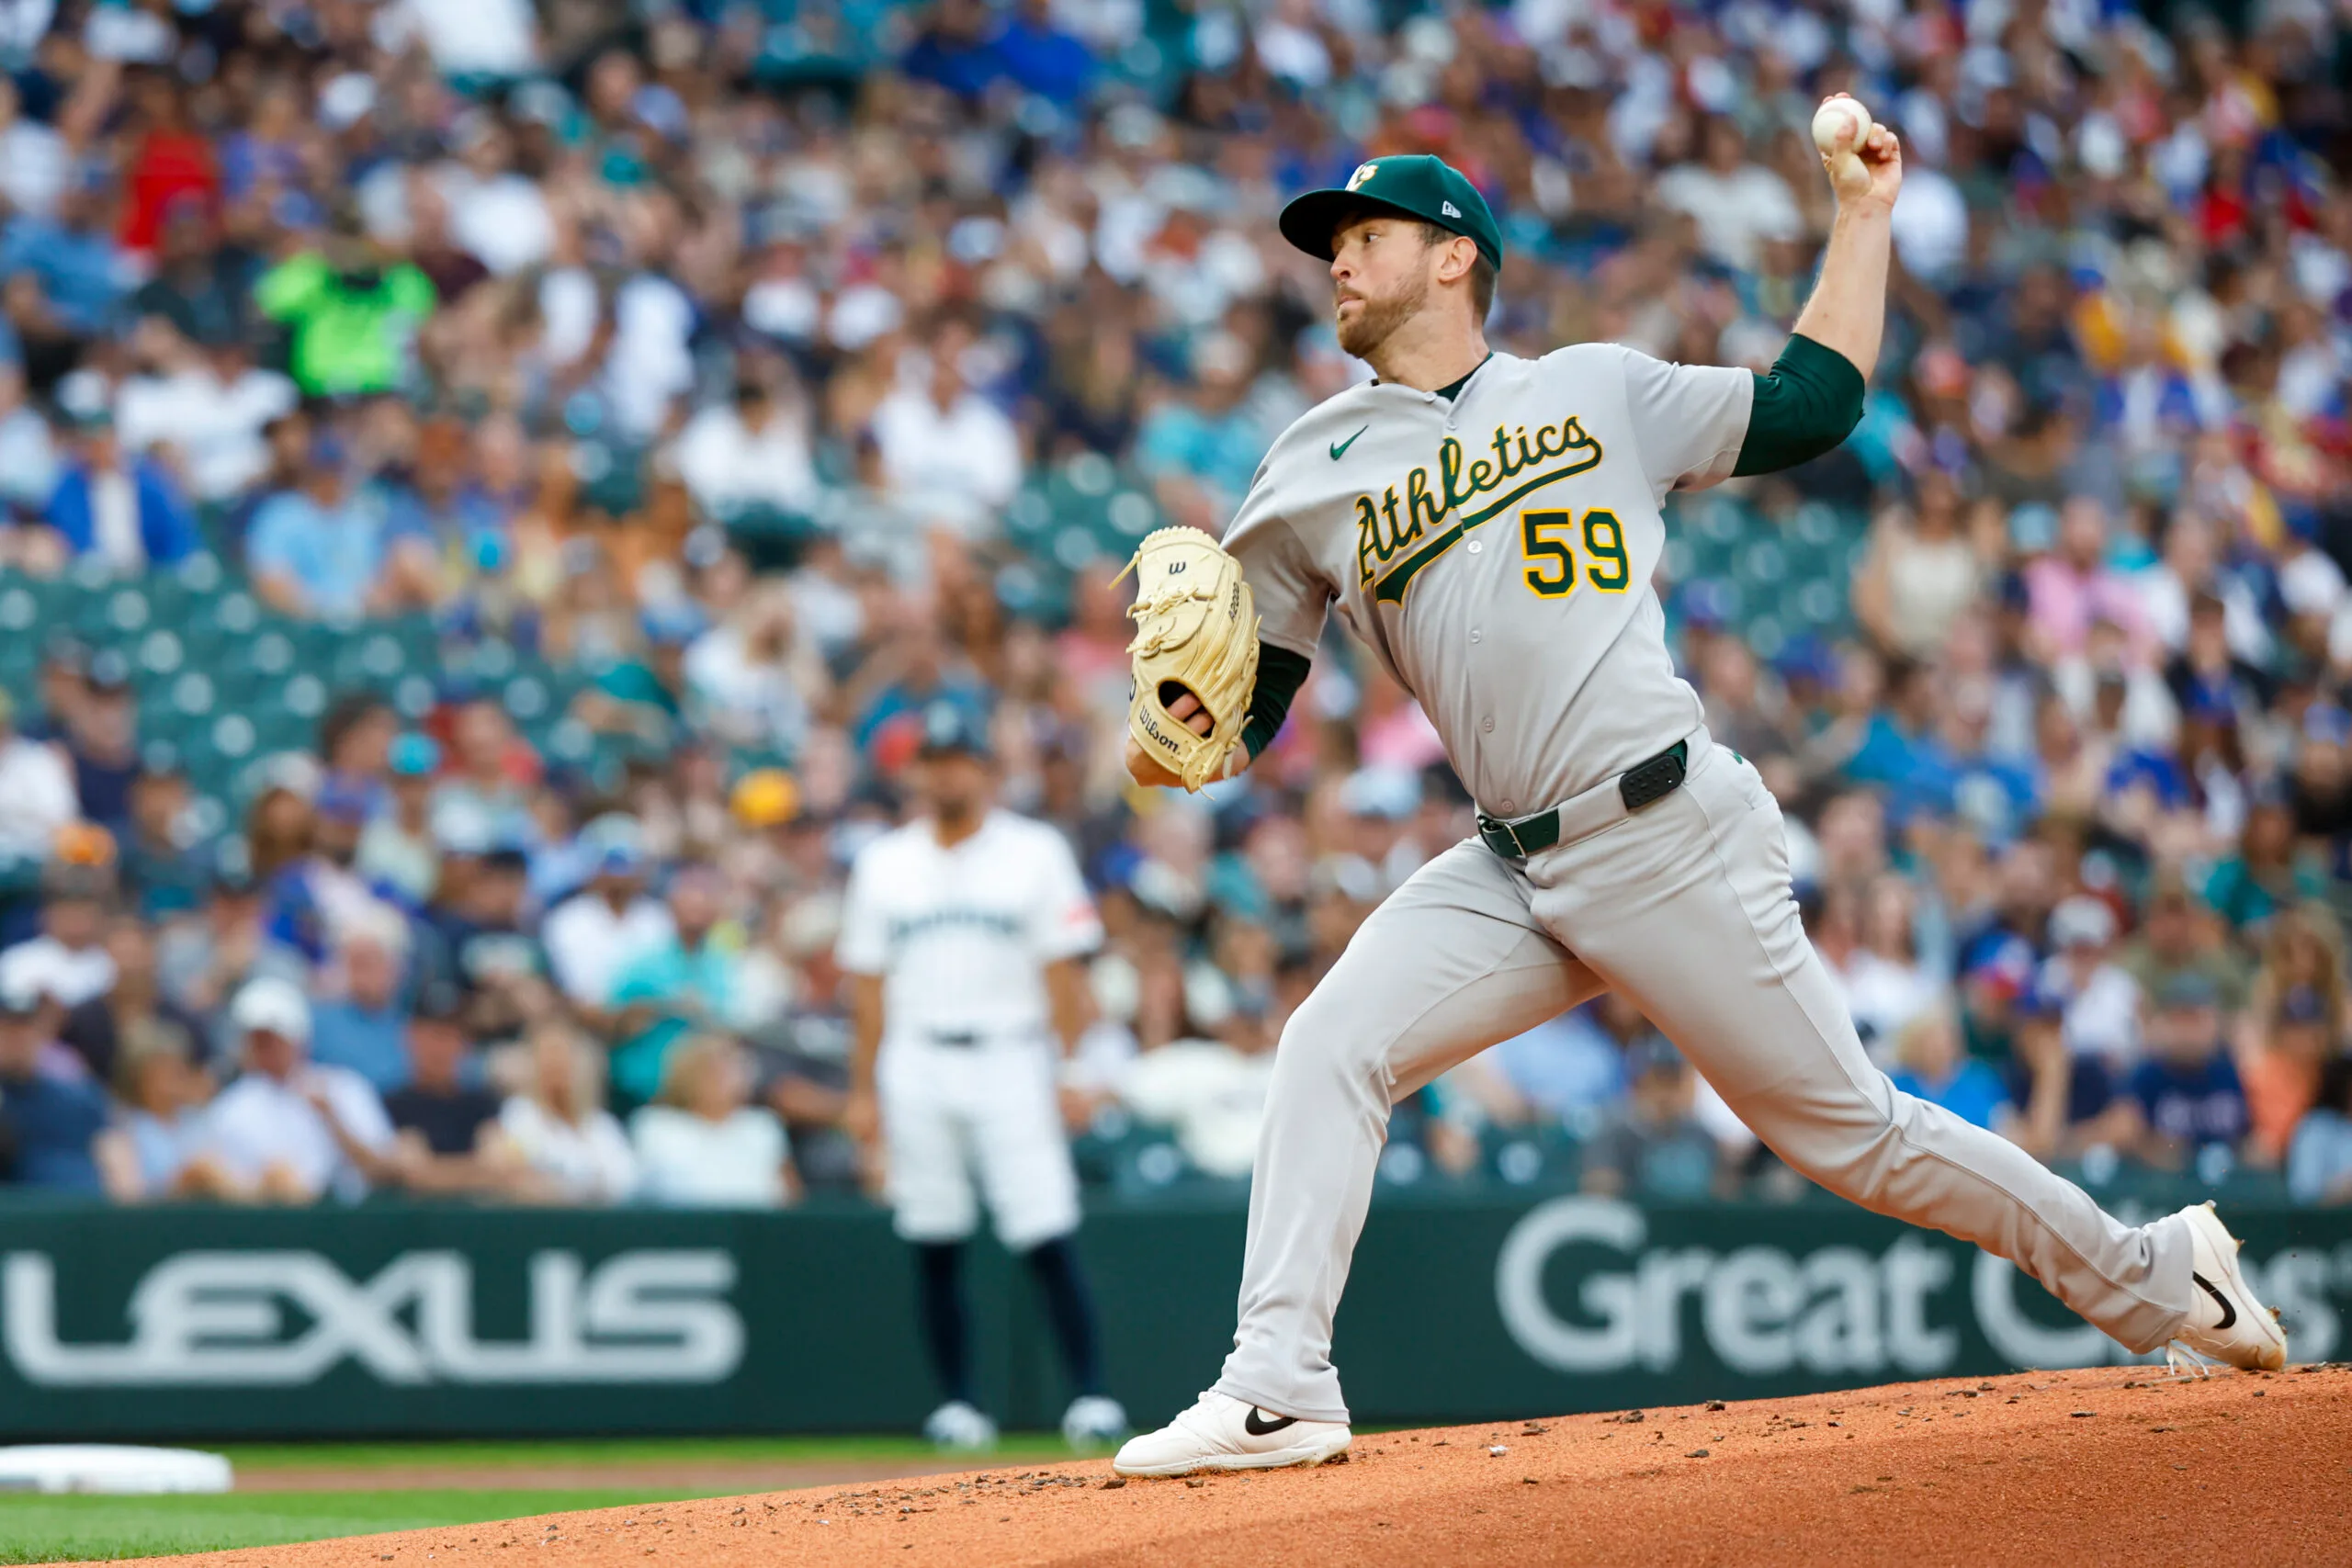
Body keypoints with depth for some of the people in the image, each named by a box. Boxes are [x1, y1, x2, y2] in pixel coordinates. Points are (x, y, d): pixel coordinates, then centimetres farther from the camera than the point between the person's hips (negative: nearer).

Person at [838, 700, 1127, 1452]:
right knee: (935, 1246, 2)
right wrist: (863, 1091, 7)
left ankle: (1090, 1393, -9)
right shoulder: (883, 863, 11)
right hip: (916, 1065, 3)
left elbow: (1064, 969, 1)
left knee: (1048, 1236, -10)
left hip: (1009, 1058, -3)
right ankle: (956, 1403, 8)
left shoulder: (1035, 852, 4)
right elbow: (868, 985, 12)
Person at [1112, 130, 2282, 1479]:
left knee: (1847, 1132, 0)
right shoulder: (1313, 479, 13)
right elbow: (1250, 704, 11)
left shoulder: (1598, 391, 8)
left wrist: (1864, 211, 15)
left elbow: (1811, 407, 16)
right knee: (1330, 1048, -14)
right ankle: (1278, 1393, -14)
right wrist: (1181, 743, -11)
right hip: (1514, 871, 4)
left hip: (1676, 845, -3)